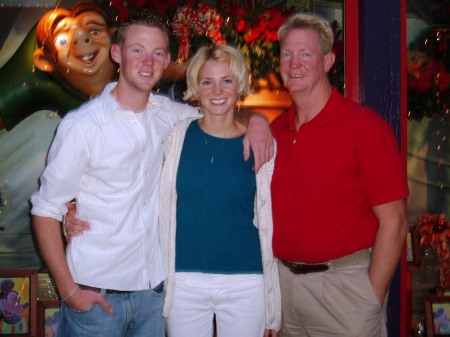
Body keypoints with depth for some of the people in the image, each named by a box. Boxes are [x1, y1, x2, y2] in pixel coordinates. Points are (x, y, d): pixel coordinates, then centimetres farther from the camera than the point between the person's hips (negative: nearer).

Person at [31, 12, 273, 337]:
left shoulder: (165, 112, 2)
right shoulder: (82, 125, -13)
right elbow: (46, 210, -9)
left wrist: (255, 120, -3)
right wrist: (68, 289, -12)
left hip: (154, 286, 5)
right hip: (96, 293, -4)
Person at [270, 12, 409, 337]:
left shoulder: (365, 125, -12)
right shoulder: (275, 130, 4)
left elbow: (393, 222, -13)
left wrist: (373, 299, -15)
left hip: (343, 284, -5)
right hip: (284, 280, 6)